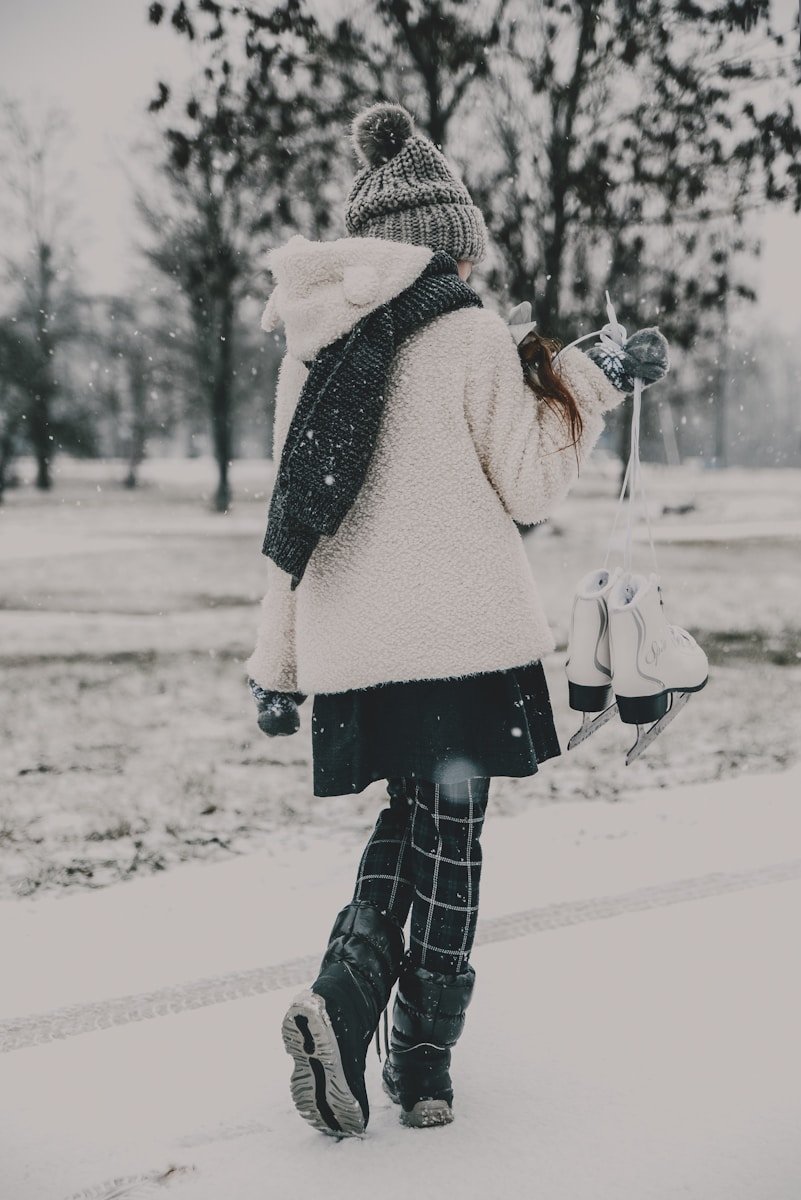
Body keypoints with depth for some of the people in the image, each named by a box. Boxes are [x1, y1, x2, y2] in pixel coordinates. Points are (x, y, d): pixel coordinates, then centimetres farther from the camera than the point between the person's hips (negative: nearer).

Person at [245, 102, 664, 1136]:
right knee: (448, 835, 8)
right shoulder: (472, 335, -8)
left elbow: (293, 508, 10)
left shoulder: (317, 343, 7)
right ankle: (423, 1062, 14)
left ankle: (342, 1001, -3)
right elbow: (530, 490, -3)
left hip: (352, 641, 5)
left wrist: (276, 663, 14)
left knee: (408, 821, 19)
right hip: (461, 631, -4)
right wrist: (584, 387, 8)